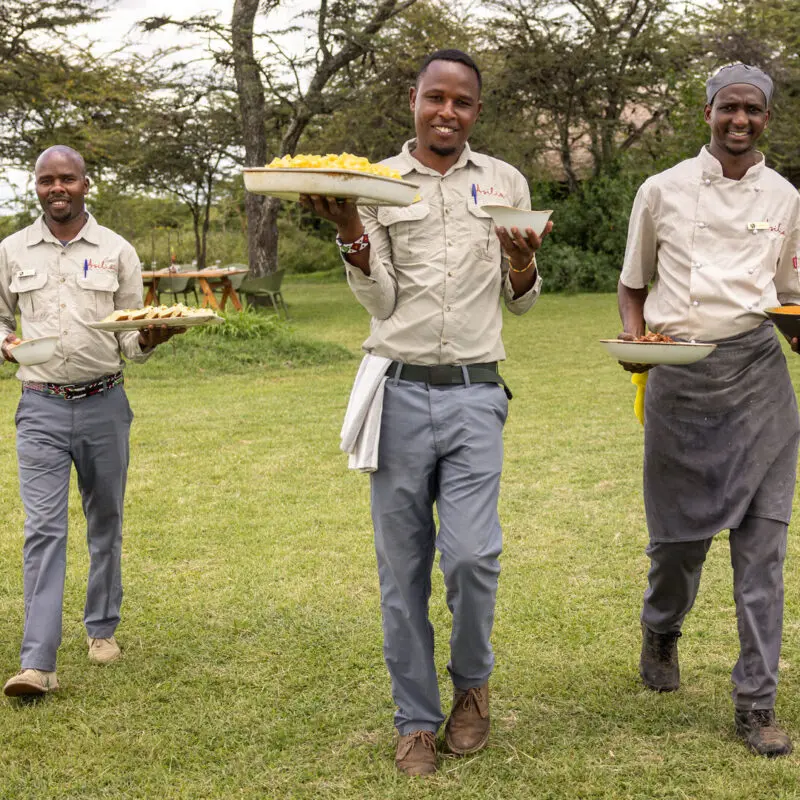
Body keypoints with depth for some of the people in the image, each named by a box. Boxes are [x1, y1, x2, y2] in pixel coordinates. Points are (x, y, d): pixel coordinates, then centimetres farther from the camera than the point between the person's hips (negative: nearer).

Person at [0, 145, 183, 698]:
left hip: (104, 403, 1)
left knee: (105, 522, 11)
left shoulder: (117, 251, 3)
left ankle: (103, 628, 29)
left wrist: (148, 340, -17)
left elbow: (131, 338, 5)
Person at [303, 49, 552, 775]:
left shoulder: (505, 183, 9)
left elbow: (522, 302, 13)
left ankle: (472, 679, 19)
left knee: (472, 555, -11)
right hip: (400, 389, 0)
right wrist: (348, 229, -15)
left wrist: (522, 261, -8)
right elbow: (381, 301, 0)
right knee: (402, 568, 4)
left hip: (475, 395, 0)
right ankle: (417, 719, 20)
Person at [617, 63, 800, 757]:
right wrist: (633, 336, -5)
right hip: (679, 375, -1)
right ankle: (661, 632, 40)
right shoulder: (663, 190, 6)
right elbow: (633, 284, 14)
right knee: (679, 529, 8)